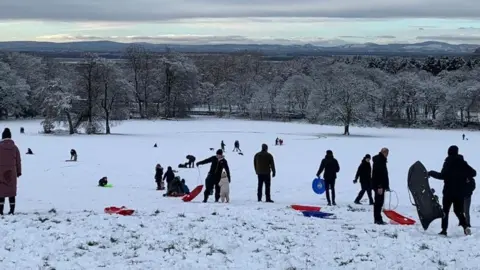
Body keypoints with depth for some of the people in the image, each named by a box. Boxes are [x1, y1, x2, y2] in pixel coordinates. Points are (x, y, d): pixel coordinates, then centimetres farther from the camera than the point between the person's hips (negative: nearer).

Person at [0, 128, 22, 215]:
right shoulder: (14, 147, 1)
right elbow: (18, 161, 5)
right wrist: (19, 172, 14)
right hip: (11, 172, 2)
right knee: (12, 190, 8)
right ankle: (12, 210, 9)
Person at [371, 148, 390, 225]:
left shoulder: (382, 160, 18)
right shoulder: (378, 161, -15)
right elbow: (378, 174, -23)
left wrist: (386, 186, 23)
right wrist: (379, 186, -26)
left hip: (381, 185, 11)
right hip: (379, 185, -11)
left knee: (379, 202, 13)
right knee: (379, 202, -9)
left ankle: (377, 219, 17)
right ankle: (378, 219, -7)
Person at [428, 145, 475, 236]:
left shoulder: (448, 163, -11)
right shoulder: (463, 163, 3)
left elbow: (442, 176, -19)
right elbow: (473, 172, 6)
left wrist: (431, 173, -7)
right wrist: (466, 177, 22)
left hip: (449, 191, -4)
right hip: (461, 192, 4)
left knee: (445, 210, 6)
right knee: (459, 210, 13)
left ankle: (444, 230, 1)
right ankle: (465, 226, -8)